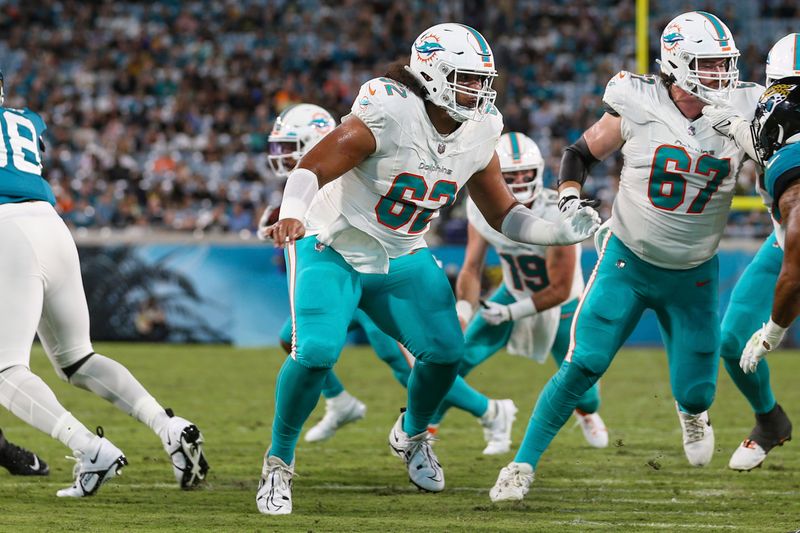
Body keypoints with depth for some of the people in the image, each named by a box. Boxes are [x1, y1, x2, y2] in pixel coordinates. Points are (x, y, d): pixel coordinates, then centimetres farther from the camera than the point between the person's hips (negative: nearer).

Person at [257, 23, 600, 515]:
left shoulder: (478, 134, -6)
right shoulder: (389, 115, -27)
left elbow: (505, 215, 5)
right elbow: (315, 166, -31)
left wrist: (560, 232, -11)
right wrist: (292, 215, -50)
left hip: (403, 259, 6)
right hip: (334, 251, -6)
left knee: (446, 352, -2)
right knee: (315, 353, -23)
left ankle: (412, 435, 31)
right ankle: (279, 464, -2)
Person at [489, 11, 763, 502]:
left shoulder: (743, 112, -11)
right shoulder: (638, 107, -13)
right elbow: (582, 152, 3)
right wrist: (570, 197, -14)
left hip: (694, 277, 2)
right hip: (627, 262, -2)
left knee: (694, 391, 6)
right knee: (583, 366, -13)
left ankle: (693, 410, 46)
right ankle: (524, 464, -1)